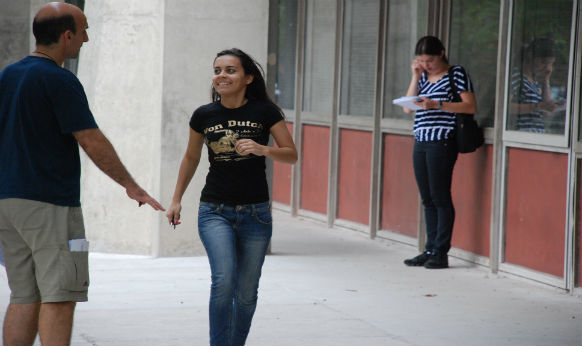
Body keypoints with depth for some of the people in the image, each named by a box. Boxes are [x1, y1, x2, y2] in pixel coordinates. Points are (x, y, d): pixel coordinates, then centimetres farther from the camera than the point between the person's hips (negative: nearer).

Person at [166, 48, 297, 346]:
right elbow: (191, 158, 16)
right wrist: (176, 200, 17)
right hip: (215, 211, 0)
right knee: (224, 281, -19)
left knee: (246, 292, 7)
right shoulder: (204, 115, 0)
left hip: (255, 213, 0)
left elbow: (291, 154, -1)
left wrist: (262, 149, -20)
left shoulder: (264, 112, -4)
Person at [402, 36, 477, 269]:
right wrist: (416, 77, 3)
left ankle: (441, 252, -4)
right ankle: (430, 250, 13)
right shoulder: (423, 78, 17)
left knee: (440, 197, -7)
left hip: (442, 142, -7)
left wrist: (437, 105, -19)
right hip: (421, 142, 7)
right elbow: (408, 108, 10)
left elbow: (471, 107, -11)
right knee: (427, 199, 8)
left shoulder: (456, 74, -2)